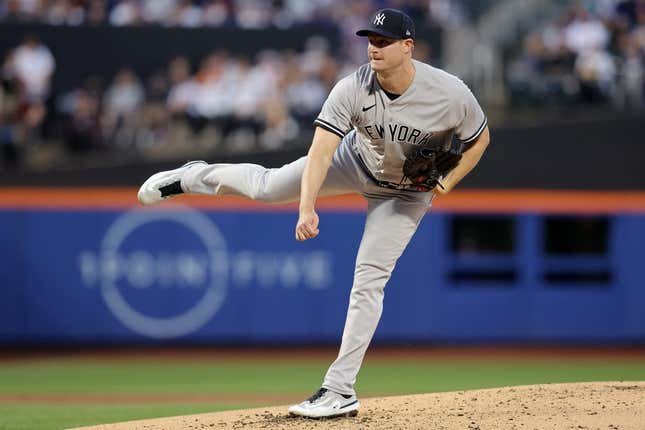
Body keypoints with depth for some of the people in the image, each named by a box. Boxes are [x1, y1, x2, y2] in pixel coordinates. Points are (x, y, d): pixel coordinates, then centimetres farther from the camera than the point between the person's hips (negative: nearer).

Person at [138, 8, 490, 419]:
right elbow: (320, 151, -36)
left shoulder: (451, 94, -34)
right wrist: (307, 209, -49)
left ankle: (340, 390, -4)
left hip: (407, 194, -2)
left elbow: (480, 139, -14)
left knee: (369, 280, -9)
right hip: (357, 160, 2)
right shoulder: (353, 89, -31)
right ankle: (194, 176, 39)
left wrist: (447, 185, -26)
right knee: (267, 185, 6)